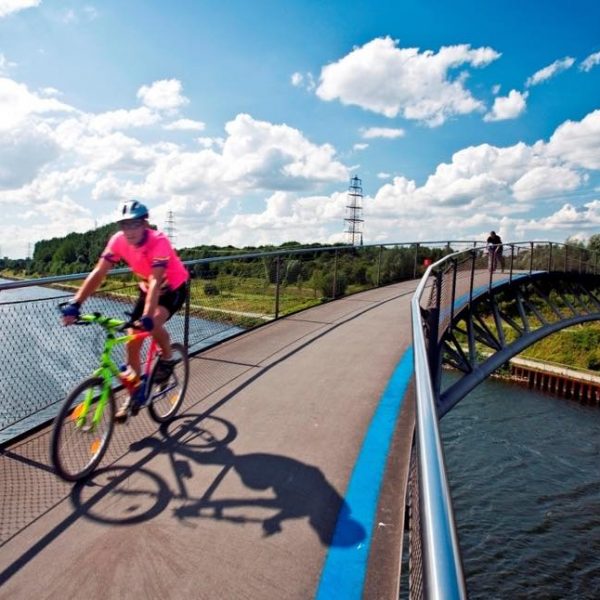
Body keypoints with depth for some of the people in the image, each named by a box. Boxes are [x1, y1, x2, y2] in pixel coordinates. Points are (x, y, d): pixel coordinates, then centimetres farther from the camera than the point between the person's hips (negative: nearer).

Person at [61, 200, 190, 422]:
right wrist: (75, 303, -31)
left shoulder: (158, 241, -32)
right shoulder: (118, 240, -17)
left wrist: (147, 317, -51)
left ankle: (167, 360, -1)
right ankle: (135, 393, 16)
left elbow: (156, 281, -40)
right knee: (132, 341, -2)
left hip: (174, 287, -5)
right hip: (147, 289, 5)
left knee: (153, 324, -33)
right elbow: (98, 273, -21)